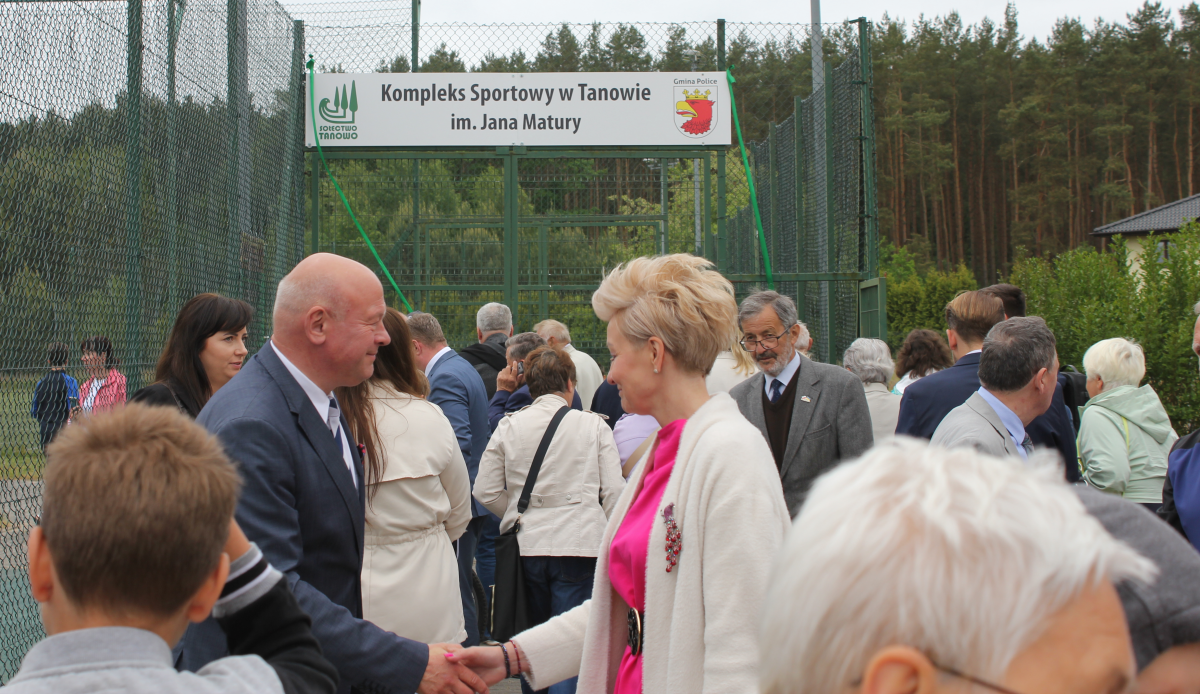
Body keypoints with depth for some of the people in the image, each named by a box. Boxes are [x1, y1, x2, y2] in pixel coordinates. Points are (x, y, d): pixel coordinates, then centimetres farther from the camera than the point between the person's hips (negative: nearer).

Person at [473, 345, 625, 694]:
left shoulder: (508, 426, 4)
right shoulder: (593, 425, 0)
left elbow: (486, 491, 4)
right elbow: (613, 492, -1)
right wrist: (608, 541, 11)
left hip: (526, 547, 3)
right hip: (579, 545, -3)